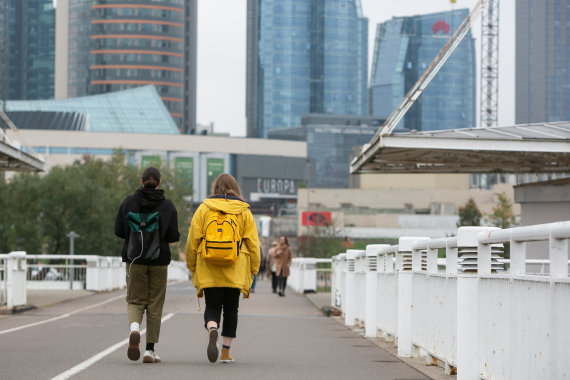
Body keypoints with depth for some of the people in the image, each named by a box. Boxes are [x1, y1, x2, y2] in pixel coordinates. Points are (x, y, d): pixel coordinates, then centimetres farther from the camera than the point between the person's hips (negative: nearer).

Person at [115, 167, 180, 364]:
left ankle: (134, 327, -22)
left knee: (135, 299, 11)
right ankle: (150, 350, 6)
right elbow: (173, 236, -6)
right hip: (159, 260, -1)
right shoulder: (167, 205, -4)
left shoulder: (128, 202, -1)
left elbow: (119, 231, -1)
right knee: (155, 304, 7)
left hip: (134, 259, 1)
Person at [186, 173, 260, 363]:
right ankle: (226, 351, 10)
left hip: (208, 270, 0)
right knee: (231, 309, 11)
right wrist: (252, 269, 11)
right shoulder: (244, 211, 5)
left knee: (212, 307, 5)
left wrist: (192, 266, 14)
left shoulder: (203, 209, 4)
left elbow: (192, 241, 4)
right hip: (235, 272, 0)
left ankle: (212, 329, -27)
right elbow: (253, 243, 4)